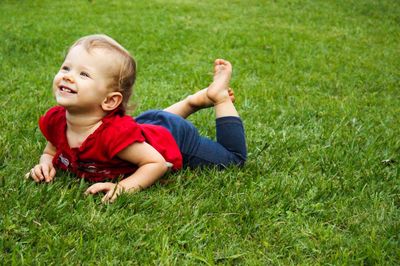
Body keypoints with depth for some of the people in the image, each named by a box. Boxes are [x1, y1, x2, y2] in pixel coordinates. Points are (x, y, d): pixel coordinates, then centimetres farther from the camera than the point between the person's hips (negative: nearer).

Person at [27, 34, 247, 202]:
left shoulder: (114, 134, -46)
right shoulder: (55, 120, -25)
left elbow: (158, 163, -35)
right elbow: (51, 151, -4)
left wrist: (124, 186, -45)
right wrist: (45, 163, -26)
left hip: (177, 139, -6)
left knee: (234, 158, 15)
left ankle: (218, 97, 24)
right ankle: (194, 101, 37)